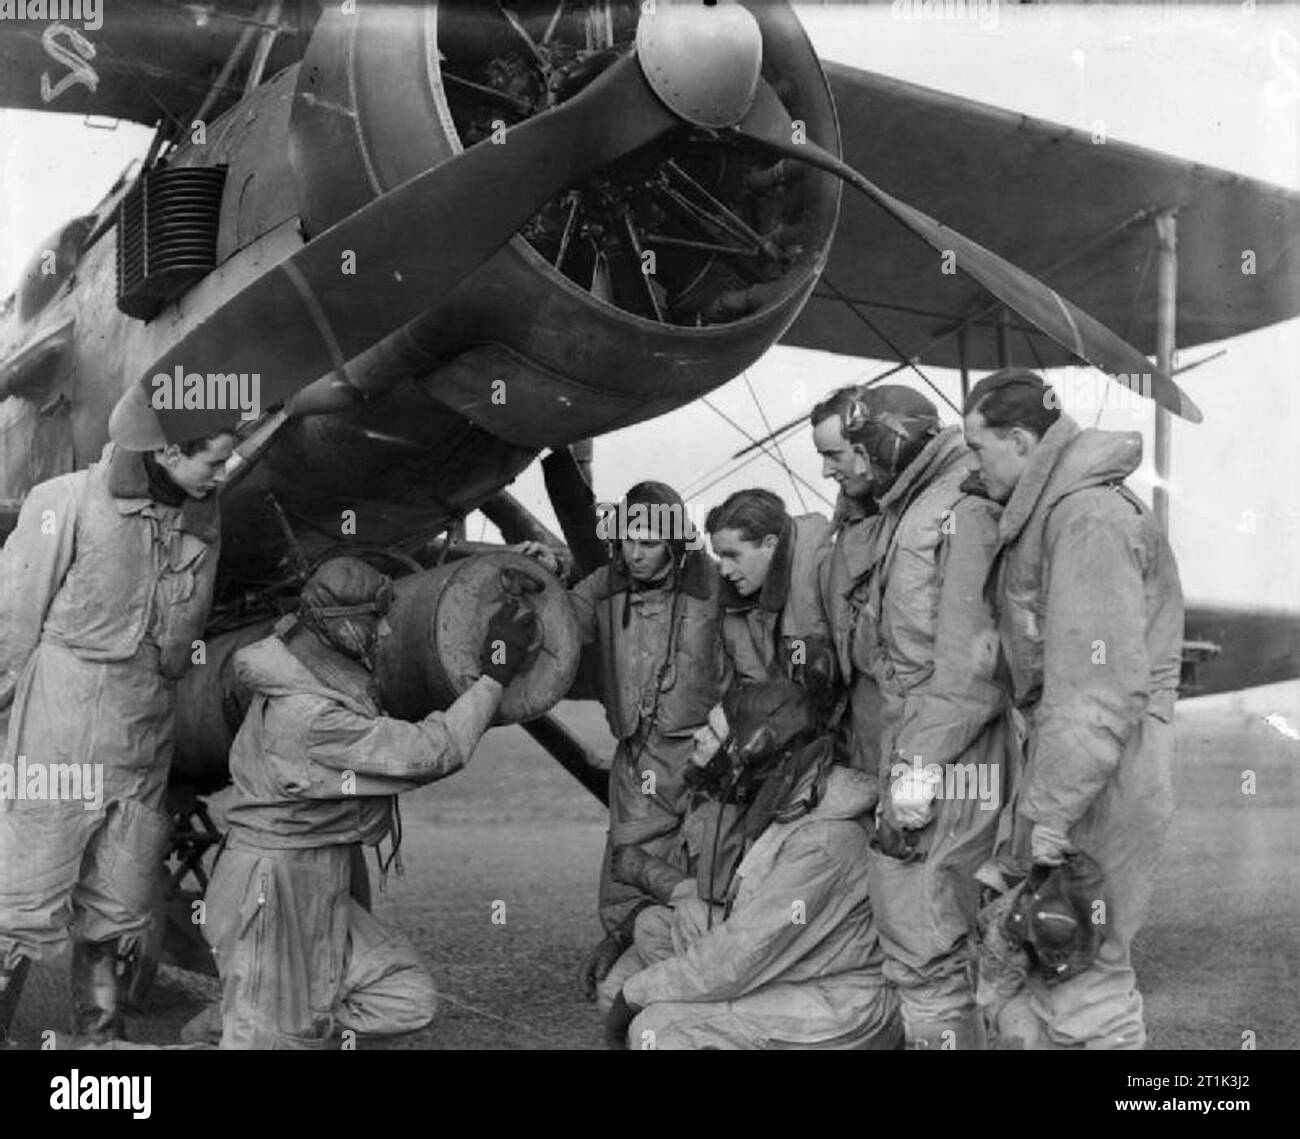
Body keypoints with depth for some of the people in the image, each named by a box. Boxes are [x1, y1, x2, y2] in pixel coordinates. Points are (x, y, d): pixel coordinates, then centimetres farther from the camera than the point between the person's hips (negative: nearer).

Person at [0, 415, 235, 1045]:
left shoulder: (204, 517, 2)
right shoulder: (68, 503, -13)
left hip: (145, 746, 5)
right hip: (58, 735, -5)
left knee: (120, 915, 14)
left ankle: (100, 1033, 29)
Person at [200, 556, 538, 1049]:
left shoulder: (305, 664, 1)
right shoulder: (310, 713, -25)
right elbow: (427, 755, -23)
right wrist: (494, 676, -17)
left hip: (320, 889, 9)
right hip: (274, 885, -9)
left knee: (407, 999, 4)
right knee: (272, 1041, -1)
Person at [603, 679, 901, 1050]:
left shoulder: (821, 844, -27)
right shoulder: (785, 809, 5)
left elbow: (733, 965, -26)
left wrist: (635, 992, -14)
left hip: (844, 1019, -10)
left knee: (656, 1029, -18)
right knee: (656, 924, 4)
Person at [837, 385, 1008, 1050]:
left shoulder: (966, 508, -11)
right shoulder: (905, 514, 19)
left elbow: (969, 656, -20)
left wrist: (923, 762, -22)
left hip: (945, 751, -10)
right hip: (907, 745, 10)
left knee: (924, 945, -8)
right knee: (904, 917, 15)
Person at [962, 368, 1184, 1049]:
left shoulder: (1089, 516, -18)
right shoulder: (1046, 512, 15)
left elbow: (1101, 690, -24)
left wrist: (1045, 813, -23)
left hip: (1103, 772, -9)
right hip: (1060, 745, 9)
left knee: (1085, 972, -1)